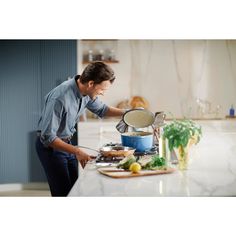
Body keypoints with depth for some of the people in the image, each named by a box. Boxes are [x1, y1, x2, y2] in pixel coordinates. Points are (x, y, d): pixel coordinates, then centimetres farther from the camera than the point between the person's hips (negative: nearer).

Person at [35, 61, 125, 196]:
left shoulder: (87, 92, -8)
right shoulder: (60, 98, -33)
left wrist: (125, 113, 2)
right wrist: (76, 151, -34)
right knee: (63, 192, -6)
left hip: (67, 144, 8)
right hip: (50, 146, -8)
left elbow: (101, 109, 14)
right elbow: (47, 137, -31)